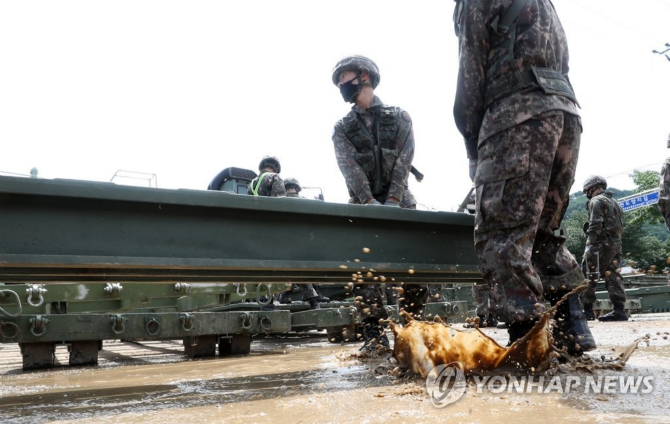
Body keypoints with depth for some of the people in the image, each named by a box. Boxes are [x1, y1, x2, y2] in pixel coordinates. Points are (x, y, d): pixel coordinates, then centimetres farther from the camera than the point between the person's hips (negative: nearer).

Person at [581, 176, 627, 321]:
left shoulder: (596, 201, -5)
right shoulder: (614, 202, 23)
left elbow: (595, 226, -17)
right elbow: (619, 226, 19)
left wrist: (591, 245, -20)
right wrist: (617, 248, 17)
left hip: (602, 243, -9)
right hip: (616, 243, 9)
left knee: (589, 276, -4)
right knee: (613, 276, 5)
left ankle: (587, 309, -3)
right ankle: (619, 310, 1)